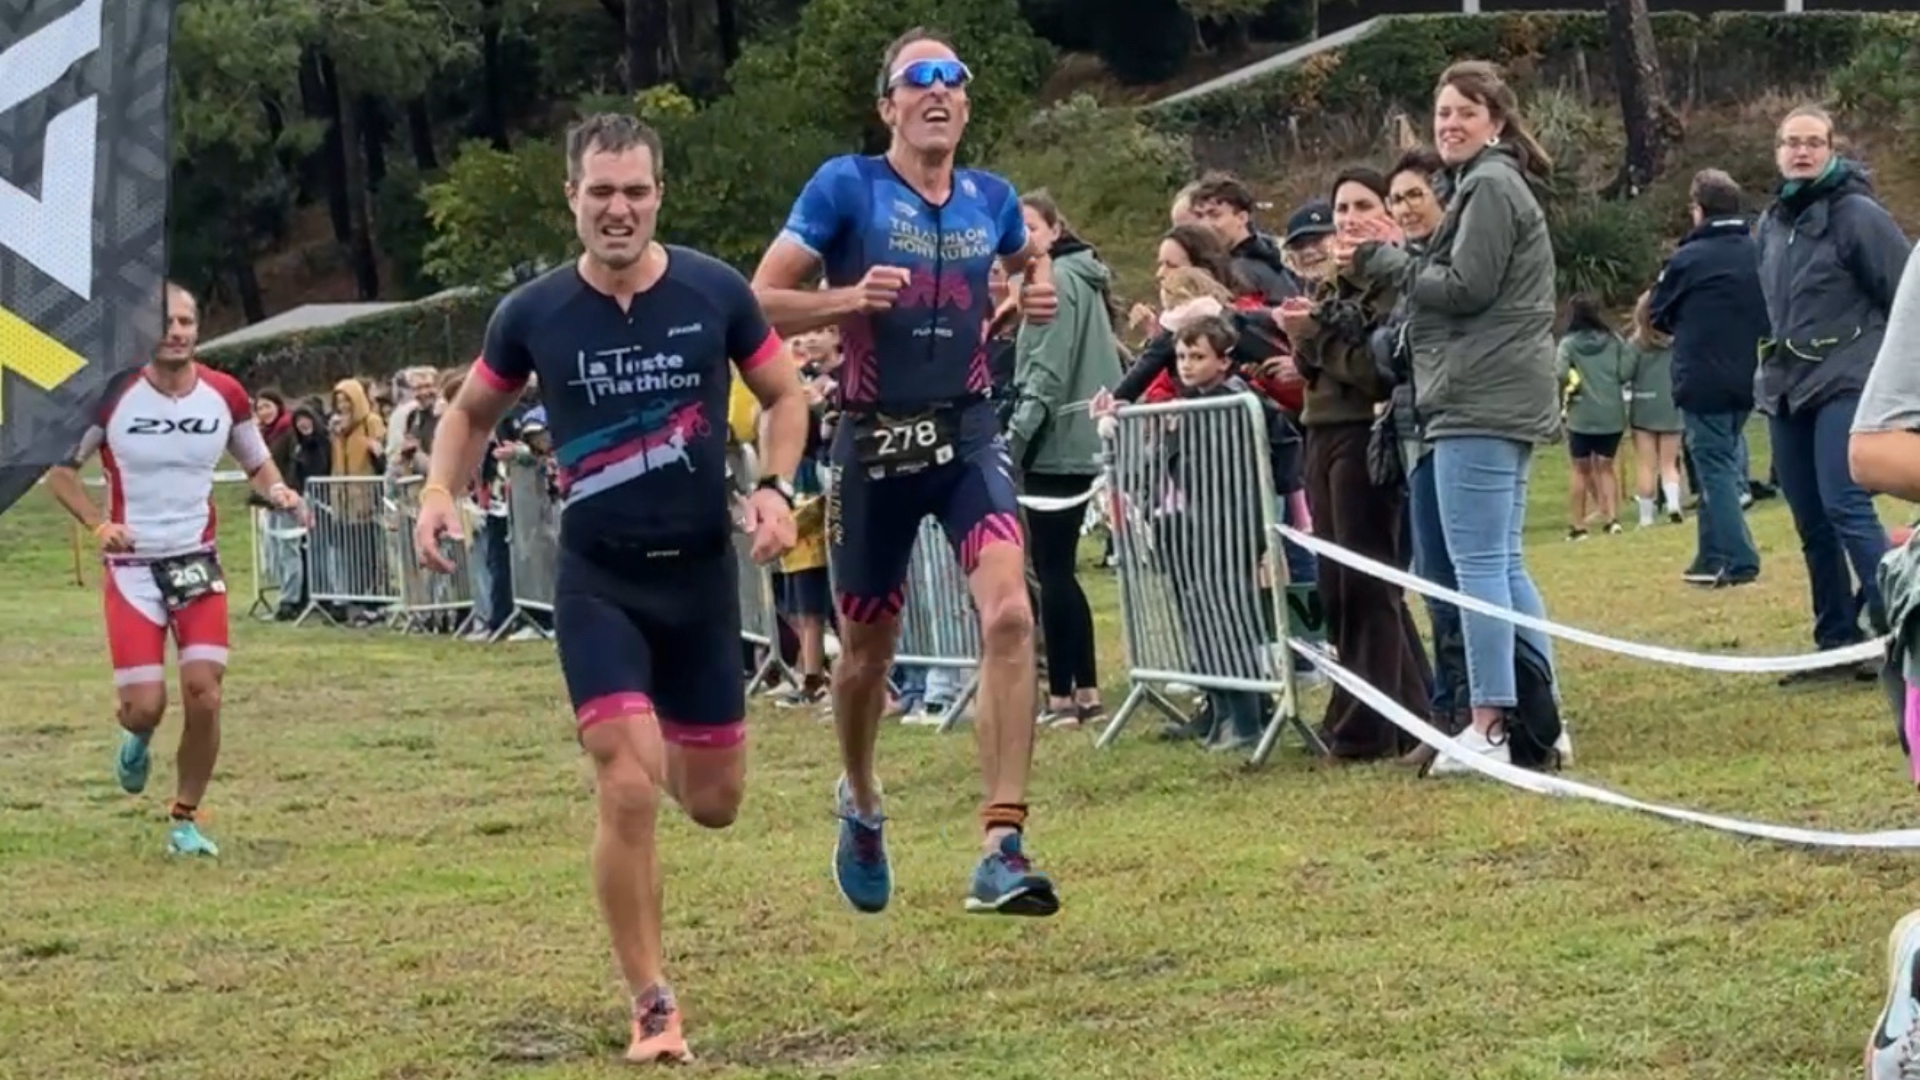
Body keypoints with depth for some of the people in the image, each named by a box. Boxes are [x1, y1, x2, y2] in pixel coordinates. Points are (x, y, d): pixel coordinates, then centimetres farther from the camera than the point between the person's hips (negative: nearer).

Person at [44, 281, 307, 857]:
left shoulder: (225, 395, -2)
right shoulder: (112, 395, -10)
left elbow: (256, 463, 14)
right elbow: (59, 468, 1)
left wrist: (278, 492, -9)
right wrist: (97, 523, -14)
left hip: (198, 564, 2)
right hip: (132, 568, -2)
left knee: (204, 696, -9)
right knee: (146, 706, -8)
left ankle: (185, 819, 10)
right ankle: (135, 739, 32)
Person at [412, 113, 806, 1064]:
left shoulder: (715, 292, -7)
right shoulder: (534, 314, -7)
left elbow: (784, 393, 6)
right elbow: (472, 412, 10)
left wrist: (776, 487, -11)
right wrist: (440, 493, -8)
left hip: (701, 568, 2)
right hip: (598, 578, -2)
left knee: (714, 800, 10)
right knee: (627, 791, -16)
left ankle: (644, 739, 48)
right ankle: (652, 1006, -1)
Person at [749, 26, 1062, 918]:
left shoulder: (990, 199, 7)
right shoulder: (845, 187, -6)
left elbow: (1028, 258, 30)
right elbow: (760, 304, -8)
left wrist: (1040, 287, 8)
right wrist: (848, 297, -24)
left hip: (968, 434, 2)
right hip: (874, 443, -2)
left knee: (1009, 613, -21)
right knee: (867, 648, 12)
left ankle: (1003, 850, -22)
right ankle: (860, 805, 43)